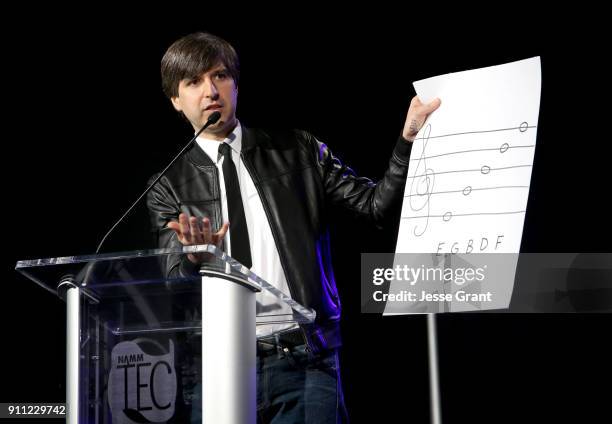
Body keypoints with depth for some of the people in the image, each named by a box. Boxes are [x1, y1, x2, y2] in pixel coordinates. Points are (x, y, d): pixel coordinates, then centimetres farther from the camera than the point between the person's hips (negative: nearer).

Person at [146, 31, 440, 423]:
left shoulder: (297, 152, 10)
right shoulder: (170, 185, 8)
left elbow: (378, 206, 4)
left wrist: (409, 141, -9)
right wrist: (195, 257, -22)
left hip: (307, 358, 0)